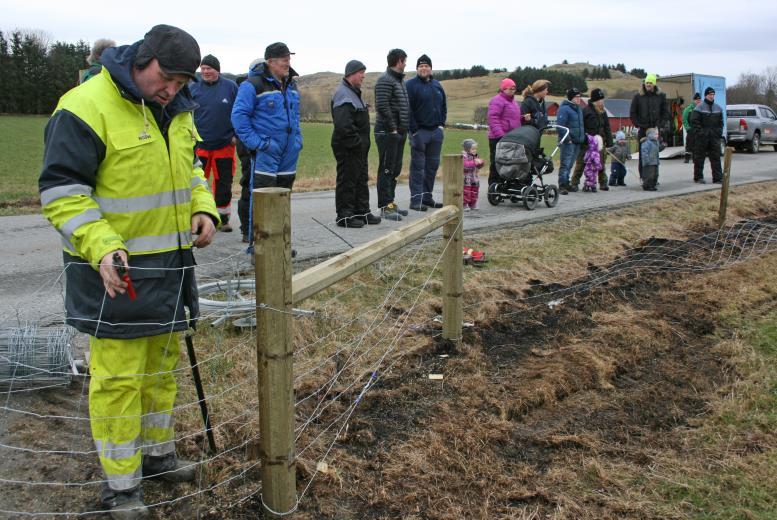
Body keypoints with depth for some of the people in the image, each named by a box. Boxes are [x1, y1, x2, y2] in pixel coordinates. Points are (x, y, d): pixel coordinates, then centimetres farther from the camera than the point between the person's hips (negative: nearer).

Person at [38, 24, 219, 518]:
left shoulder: (176, 110, 8)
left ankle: (158, 453, 37)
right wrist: (101, 248, -28)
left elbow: (191, 167, 21)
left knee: (163, 362, 19)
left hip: (169, 264, 8)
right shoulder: (85, 108, -16)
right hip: (115, 268, -8)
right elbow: (61, 191, -17)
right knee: (118, 375, 0)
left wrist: (204, 209, 2)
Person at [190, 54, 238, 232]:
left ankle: (223, 217, 23)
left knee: (223, 183, 9)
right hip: (199, 145, 0)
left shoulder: (231, 87, 1)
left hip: (225, 145, 0)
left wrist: (237, 135, 0)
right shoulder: (193, 88, 3)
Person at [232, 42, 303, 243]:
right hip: (264, 155, -7)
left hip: (289, 155, 7)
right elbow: (238, 115, -12)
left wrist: (297, 139, 14)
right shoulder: (253, 85, -10)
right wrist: (256, 142, -17)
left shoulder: (291, 84, 14)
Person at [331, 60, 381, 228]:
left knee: (361, 179, 15)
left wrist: (363, 143, 17)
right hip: (347, 147, -10)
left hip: (358, 146, 10)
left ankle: (362, 212, 24)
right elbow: (343, 124, -27)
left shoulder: (354, 92, 19)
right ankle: (344, 216, 2)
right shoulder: (343, 94, -16)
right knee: (347, 181, -4)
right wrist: (356, 142, -21)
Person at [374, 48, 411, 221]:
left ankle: (391, 202, 21)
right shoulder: (385, 80, -11)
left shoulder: (401, 80, 19)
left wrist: (404, 127, 12)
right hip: (387, 132, -9)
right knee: (386, 169, -6)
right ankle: (385, 206, -4)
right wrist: (393, 128, -17)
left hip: (399, 132, 9)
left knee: (395, 169, 13)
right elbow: (382, 106, -20)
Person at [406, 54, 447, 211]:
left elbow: (444, 106, 21)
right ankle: (416, 200, -3)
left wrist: (441, 124, 9)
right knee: (418, 167, -5)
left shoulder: (437, 85, 14)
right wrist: (414, 130, -15)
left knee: (432, 166, 10)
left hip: (436, 131, 6)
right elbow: (408, 109, -12)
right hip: (419, 131, -6)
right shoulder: (411, 85, -6)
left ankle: (427, 197, 19)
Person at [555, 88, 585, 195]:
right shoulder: (564, 109, -11)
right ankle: (562, 186, -12)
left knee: (570, 164, 13)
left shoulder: (579, 109, 19)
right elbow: (560, 125, -18)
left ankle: (566, 183, 20)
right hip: (568, 142, -9)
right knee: (565, 164, -11)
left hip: (578, 142, 9)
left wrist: (582, 137, 17)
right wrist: (567, 139, -20)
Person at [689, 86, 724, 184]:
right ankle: (698, 177, 11)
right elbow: (694, 121, -9)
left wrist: (719, 131, 7)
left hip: (715, 136, 5)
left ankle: (718, 177, 2)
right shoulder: (699, 107, -4)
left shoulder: (718, 108, 13)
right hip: (702, 137, -5)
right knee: (699, 157, 2)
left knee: (716, 157, 1)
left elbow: (721, 121, 20)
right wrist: (699, 132, -14)